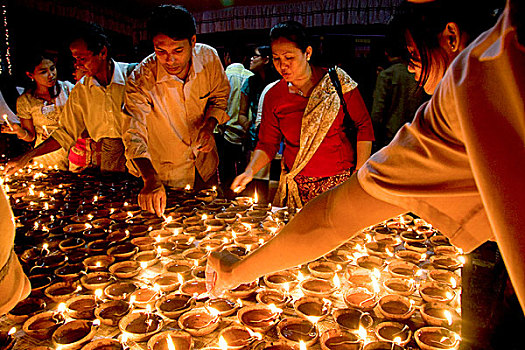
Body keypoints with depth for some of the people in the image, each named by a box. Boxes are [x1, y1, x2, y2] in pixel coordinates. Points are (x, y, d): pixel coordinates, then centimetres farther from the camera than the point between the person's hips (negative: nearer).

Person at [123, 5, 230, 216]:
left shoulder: (209, 57, -18)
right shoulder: (141, 79, -27)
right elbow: (135, 136, -31)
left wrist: (210, 124, -18)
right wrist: (151, 180, -47)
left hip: (205, 169, 3)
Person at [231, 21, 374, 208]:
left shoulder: (337, 81, -7)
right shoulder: (273, 96, -1)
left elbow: (363, 126, -2)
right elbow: (267, 143, 6)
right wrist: (250, 171, -11)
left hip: (341, 182, -1)